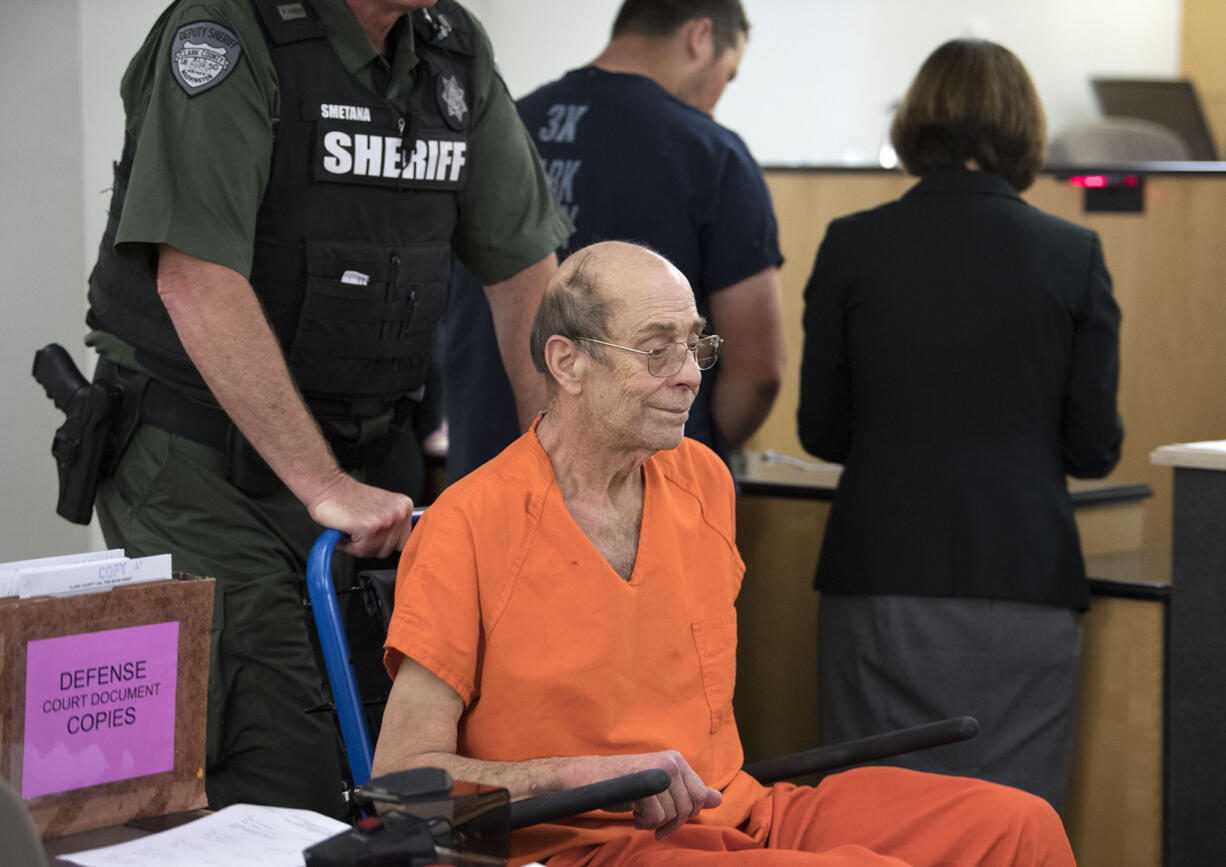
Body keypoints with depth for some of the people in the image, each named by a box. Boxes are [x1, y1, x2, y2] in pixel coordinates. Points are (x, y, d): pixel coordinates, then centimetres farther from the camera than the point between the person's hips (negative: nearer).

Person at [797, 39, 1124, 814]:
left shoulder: (853, 245, -1)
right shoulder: (1073, 255, -2)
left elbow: (821, 430, 5)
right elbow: (1096, 448, 0)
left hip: (884, 576, 1)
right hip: (1026, 578, 0)